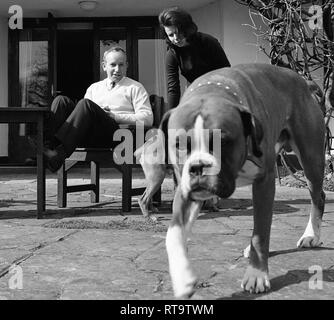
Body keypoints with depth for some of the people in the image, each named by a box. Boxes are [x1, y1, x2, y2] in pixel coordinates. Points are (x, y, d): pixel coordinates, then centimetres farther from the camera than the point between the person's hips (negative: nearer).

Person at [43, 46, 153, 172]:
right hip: (86, 136, 4)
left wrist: (115, 116, -5)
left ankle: (59, 153, -43)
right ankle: (50, 145, -36)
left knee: (86, 104, -30)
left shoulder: (135, 88, 18)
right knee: (62, 100, -16)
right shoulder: (94, 87, 31)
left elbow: (147, 119, 3)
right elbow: (84, 112, 23)